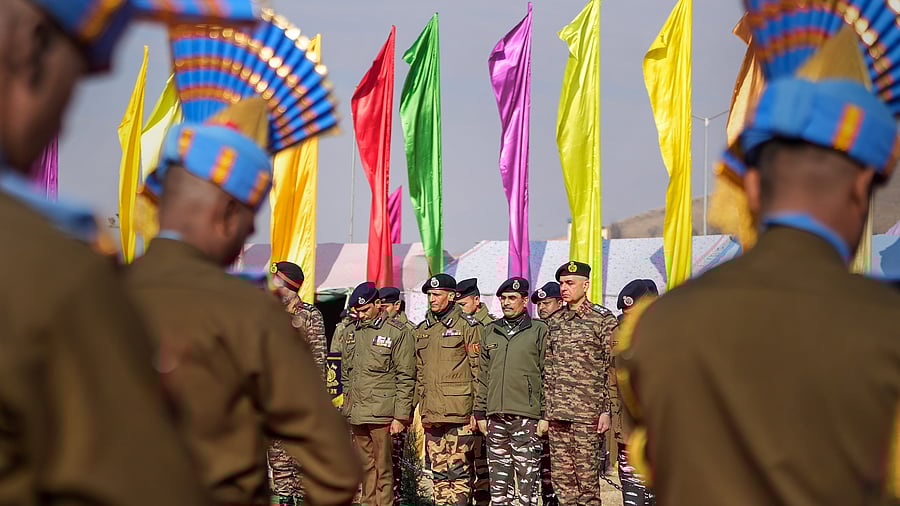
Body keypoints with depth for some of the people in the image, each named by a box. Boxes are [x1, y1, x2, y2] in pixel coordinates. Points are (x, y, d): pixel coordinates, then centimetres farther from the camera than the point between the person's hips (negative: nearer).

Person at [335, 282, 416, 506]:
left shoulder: (398, 332, -4)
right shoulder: (353, 334, 16)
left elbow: (405, 378, -7)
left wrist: (401, 416, -11)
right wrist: (347, 406, 16)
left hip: (382, 414, -6)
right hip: (357, 415, 6)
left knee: (383, 470, -3)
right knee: (366, 468, 11)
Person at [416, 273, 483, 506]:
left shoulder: (467, 326, -2)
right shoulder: (422, 330, 16)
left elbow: (478, 371, -4)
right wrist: (415, 405, 14)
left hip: (459, 412, -6)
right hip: (431, 414, 6)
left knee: (458, 470, -5)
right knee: (438, 471, 9)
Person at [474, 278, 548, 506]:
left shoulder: (539, 331, 2)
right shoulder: (489, 332, 16)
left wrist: (546, 415, -7)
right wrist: (480, 413, 12)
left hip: (526, 417, -4)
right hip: (495, 417, 5)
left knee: (527, 477, -4)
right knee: (498, 478, 6)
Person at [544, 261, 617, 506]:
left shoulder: (603, 319, -2)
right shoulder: (553, 321, 14)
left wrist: (607, 410, -11)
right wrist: (544, 410, 12)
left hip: (588, 414, -5)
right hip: (557, 414, 5)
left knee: (587, 479, -4)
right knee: (561, 478, 6)